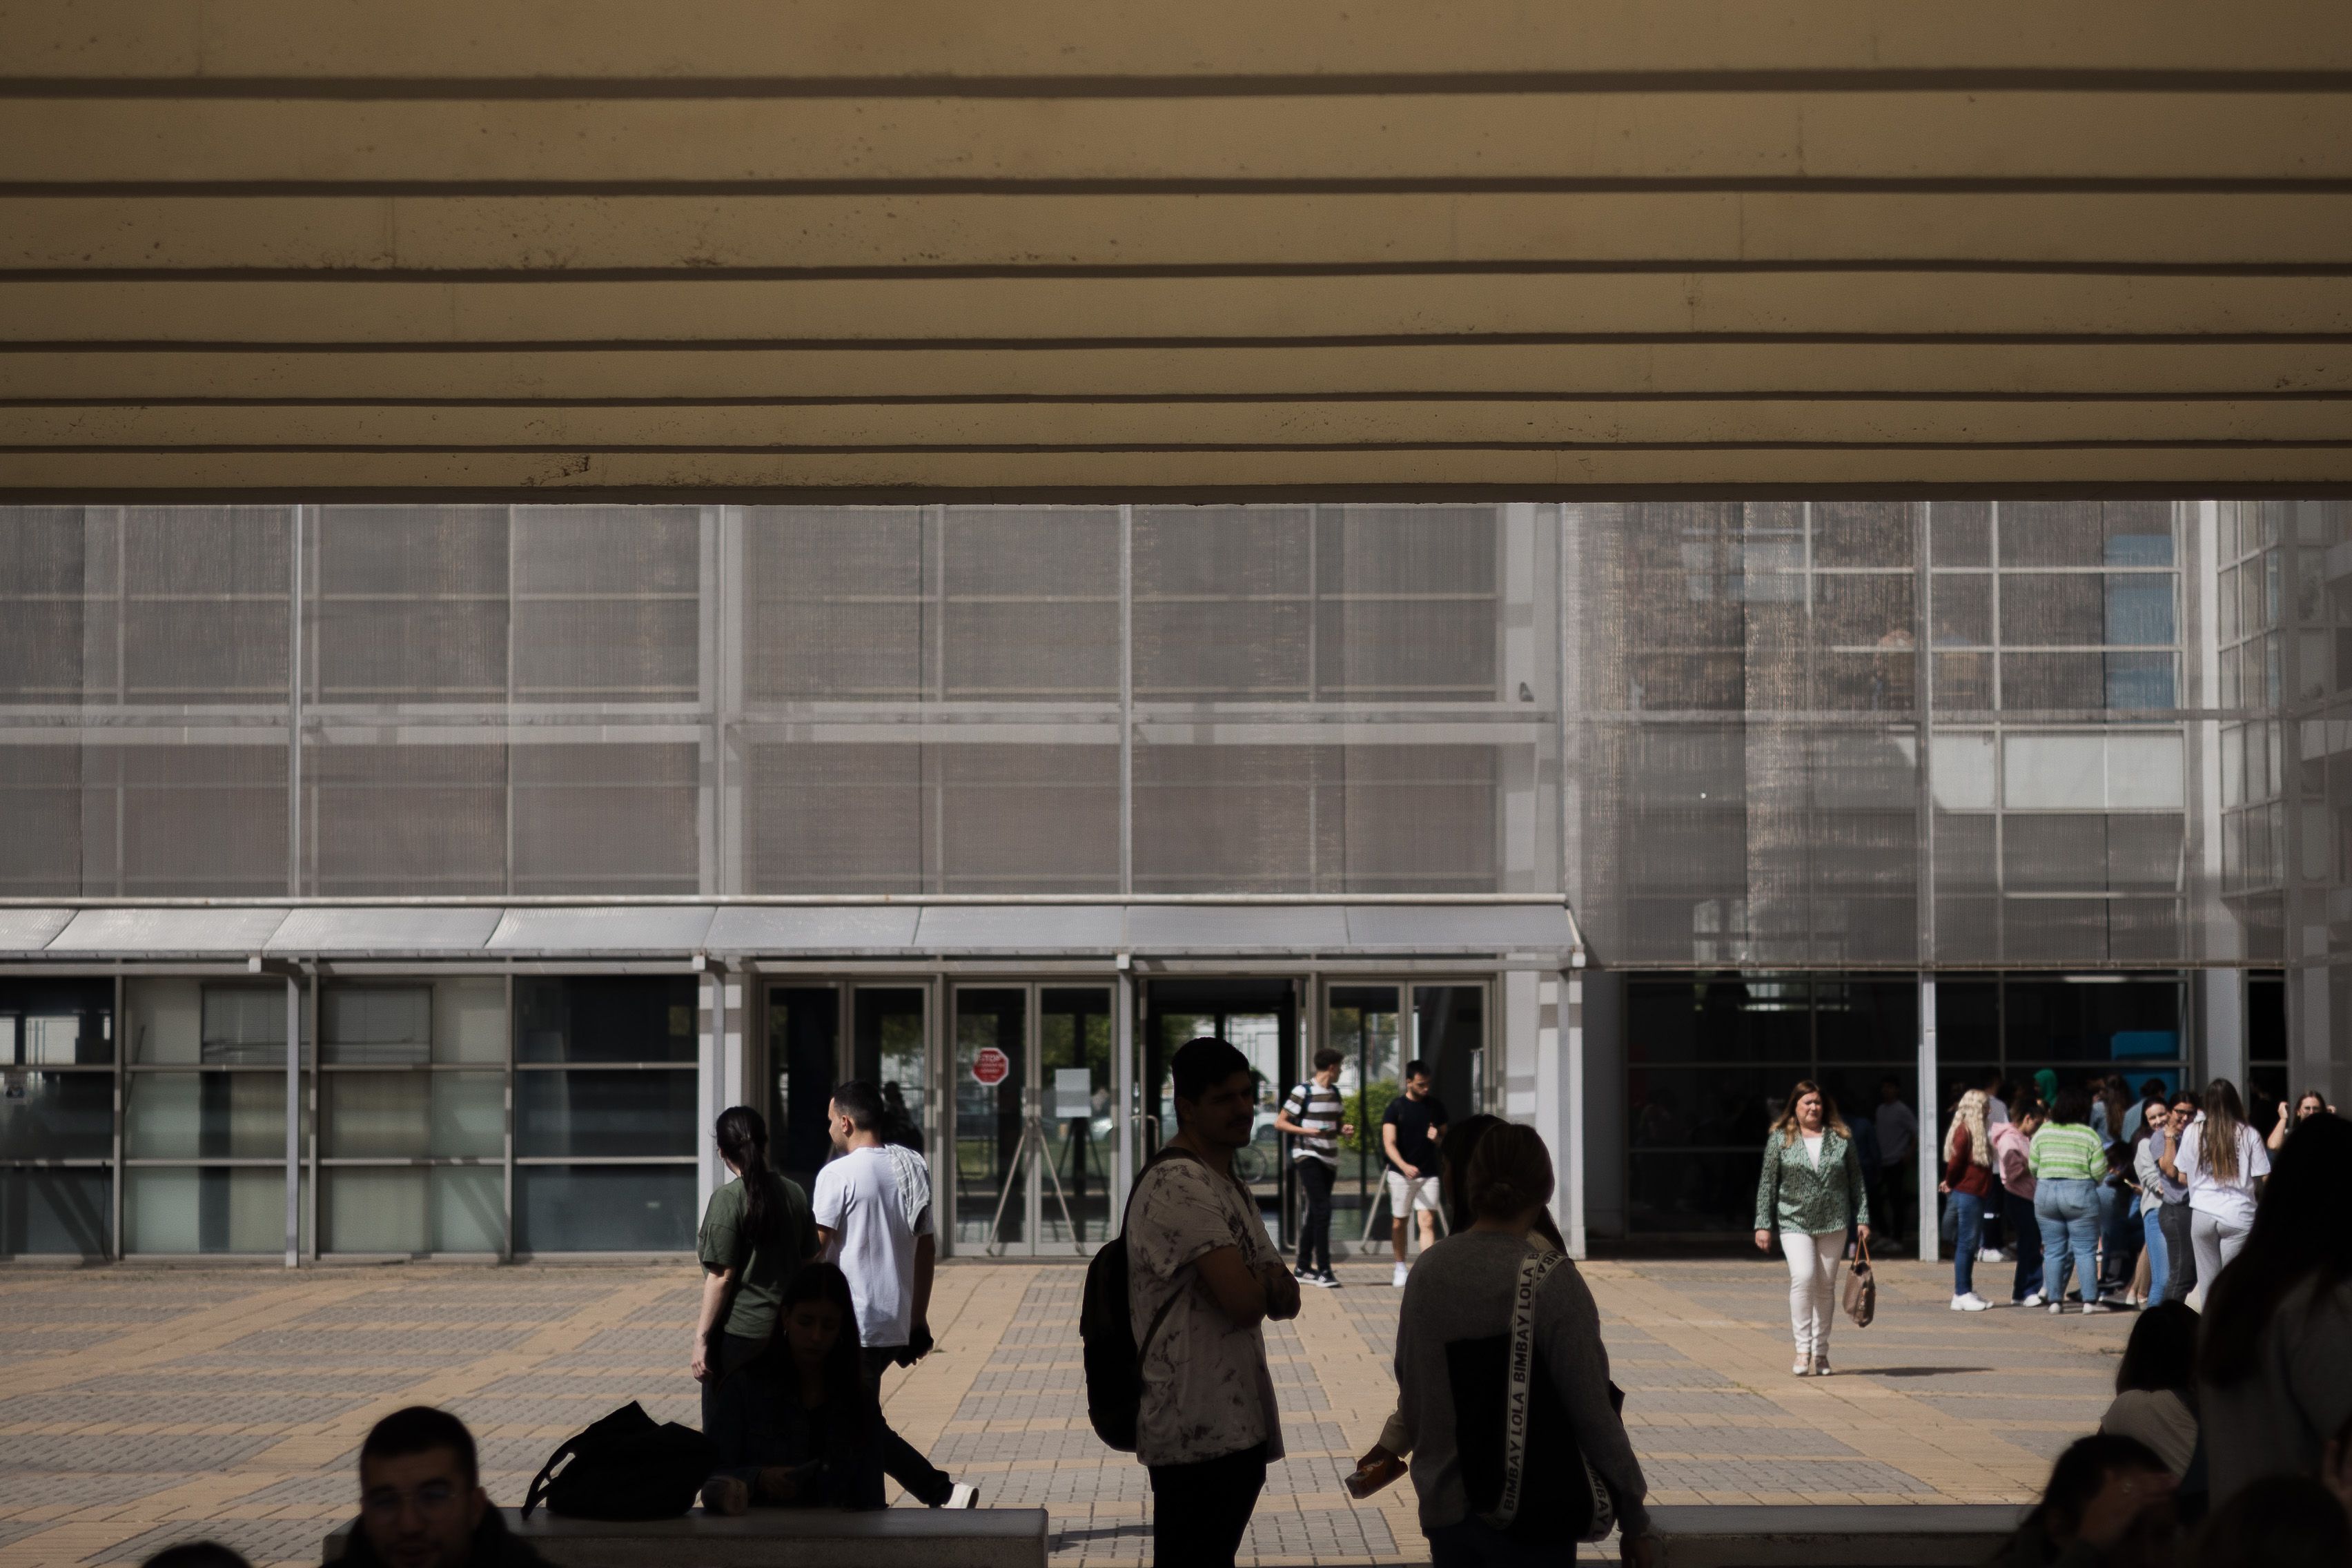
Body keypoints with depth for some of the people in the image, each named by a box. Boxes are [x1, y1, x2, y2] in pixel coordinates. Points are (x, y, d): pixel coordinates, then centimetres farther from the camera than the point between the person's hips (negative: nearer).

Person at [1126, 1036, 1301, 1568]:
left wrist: (1267, 1283, -10)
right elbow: (1244, 1300, -23)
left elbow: (1285, 1300, 14)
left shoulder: (1230, 1184, 18)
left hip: (1237, 1423, 10)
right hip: (1196, 1430, -10)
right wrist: (1269, 1282, 0)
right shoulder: (1179, 1185, -16)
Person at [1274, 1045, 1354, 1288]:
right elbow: (1279, 1123, -8)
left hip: (1330, 1158, 8)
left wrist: (1345, 1129, 5)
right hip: (1308, 1157, -8)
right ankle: (1324, 1270, -17)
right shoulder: (1303, 1092, -9)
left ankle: (1303, 1266, 21)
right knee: (1322, 1210, -16)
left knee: (1315, 1213, 12)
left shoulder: (1334, 1092, 15)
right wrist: (1307, 1131, -21)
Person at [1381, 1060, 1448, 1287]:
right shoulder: (1396, 1107, -5)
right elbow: (1389, 1143, -12)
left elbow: (1446, 1137, 16)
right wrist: (1404, 1165, -28)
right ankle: (1400, 1268, 24)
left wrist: (1437, 1137, -9)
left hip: (1428, 1174, 1)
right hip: (1401, 1174, -1)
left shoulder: (1435, 1106, 5)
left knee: (1428, 1221, -11)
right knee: (1399, 1222, 9)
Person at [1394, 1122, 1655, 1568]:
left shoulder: (1428, 1272, -2)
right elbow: (1593, 1413, -14)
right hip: (1530, 1512, -4)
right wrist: (1635, 1520, -5)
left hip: (1444, 1507, 4)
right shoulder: (1552, 1281, -14)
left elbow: (1410, 1391, 9)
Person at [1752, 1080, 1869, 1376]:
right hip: (1794, 1223, -2)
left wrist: (1862, 1219, 4)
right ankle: (1803, 1349, -16)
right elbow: (1767, 1184, 4)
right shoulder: (1780, 1139, 2)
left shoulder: (1840, 1138, 6)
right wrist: (1763, 1225, 0)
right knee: (1803, 1277, -20)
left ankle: (1821, 1352, 15)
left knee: (1825, 1287, 5)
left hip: (1833, 1224, 2)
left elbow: (1856, 1181, 10)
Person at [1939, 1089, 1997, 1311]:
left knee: (1970, 1244, 12)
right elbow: (1955, 1161, -16)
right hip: (1967, 1194, -10)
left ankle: (1966, 1292, 17)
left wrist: (1950, 1183, 7)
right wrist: (1950, 1184, -2)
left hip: (1978, 1194, 10)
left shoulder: (1977, 1130, 16)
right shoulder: (1964, 1131, -14)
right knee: (1966, 1244, -6)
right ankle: (1961, 1295, -4)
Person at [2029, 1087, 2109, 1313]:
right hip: (2080, 1194, -3)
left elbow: (2032, 1167, 5)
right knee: (2085, 1250, 2)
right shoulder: (2089, 1135, -5)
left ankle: (2055, 1300, 6)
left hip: (2045, 1193, 3)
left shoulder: (2043, 1132, 3)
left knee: (2053, 1250, 7)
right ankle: (2089, 1300, 0)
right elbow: (2099, 1172, -7)